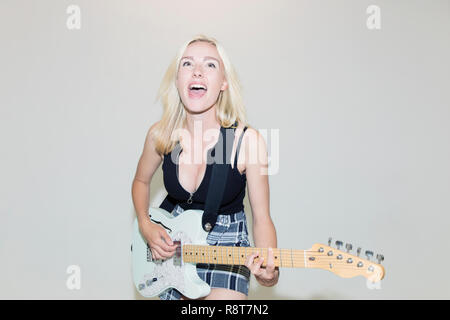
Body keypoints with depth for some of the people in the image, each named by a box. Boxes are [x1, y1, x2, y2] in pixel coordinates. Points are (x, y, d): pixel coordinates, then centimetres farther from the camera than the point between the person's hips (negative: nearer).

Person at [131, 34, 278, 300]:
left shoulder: (248, 140, -22)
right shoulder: (161, 135, -12)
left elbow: (262, 218, -15)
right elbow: (142, 181, 9)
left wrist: (269, 267, -33)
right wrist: (146, 226, -8)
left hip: (226, 242, -2)